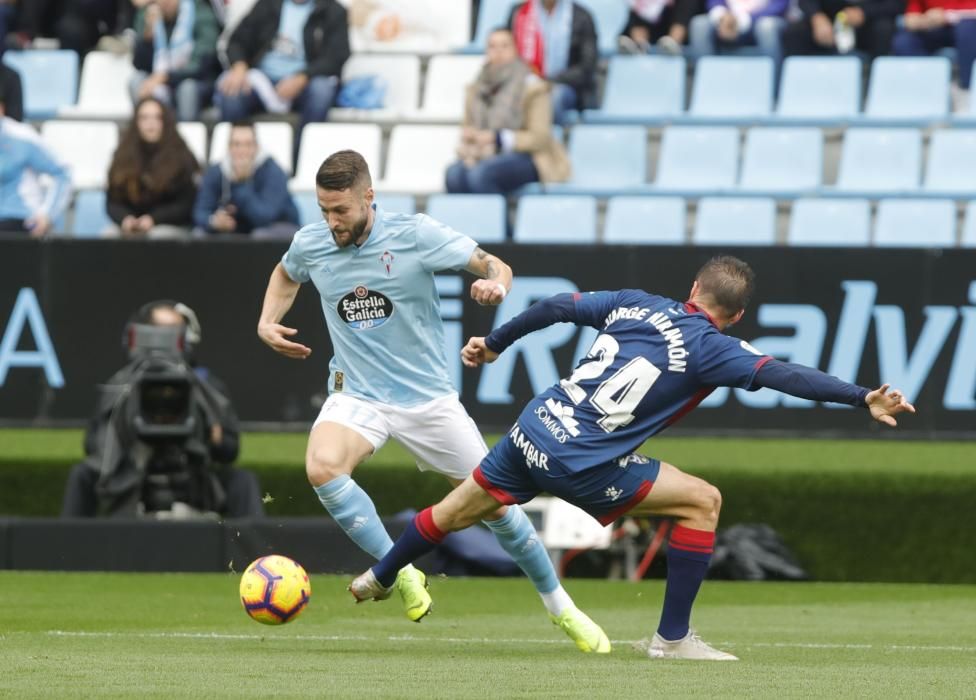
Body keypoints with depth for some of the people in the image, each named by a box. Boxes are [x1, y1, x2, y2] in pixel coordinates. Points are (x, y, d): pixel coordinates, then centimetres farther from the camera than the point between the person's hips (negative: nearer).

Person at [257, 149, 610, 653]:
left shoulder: (415, 235, -15)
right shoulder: (310, 244, -6)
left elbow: (494, 265, -8)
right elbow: (286, 274, 19)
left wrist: (495, 284, -31)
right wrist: (267, 323, 2)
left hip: (427, 397, -1)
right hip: (357, 397, 1)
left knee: (495, 504, 3)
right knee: (321, 468, -32)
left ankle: (560, 608, 24)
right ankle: (400, 572, -18)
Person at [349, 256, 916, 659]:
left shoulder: (636, 304, 10)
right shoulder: (710, 349, -8)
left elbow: (557, 307, 16)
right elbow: (782, 375, -19)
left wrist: (494, 343, 31)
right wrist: (864, 399, -23)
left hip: (533, 429, 6)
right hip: (582, 464, -6)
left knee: (456, 512, 28)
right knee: (702, 501, 2)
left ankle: (377, 579, 50)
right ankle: (673, 638, 5)